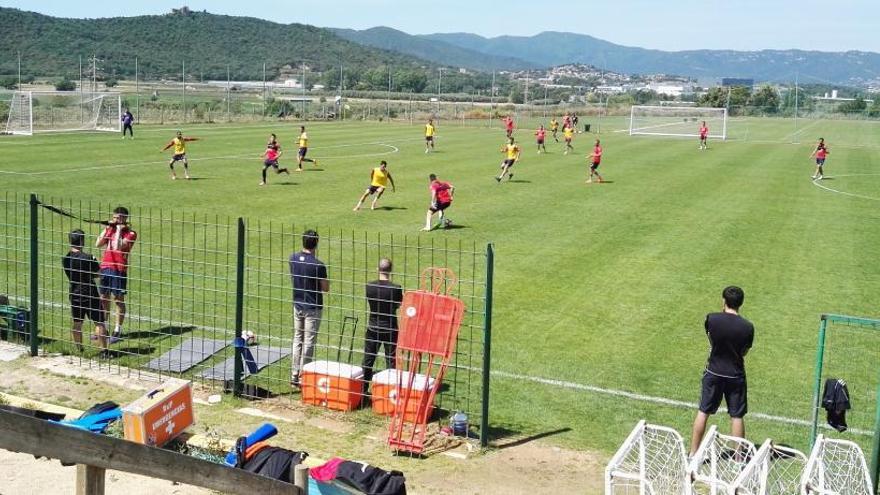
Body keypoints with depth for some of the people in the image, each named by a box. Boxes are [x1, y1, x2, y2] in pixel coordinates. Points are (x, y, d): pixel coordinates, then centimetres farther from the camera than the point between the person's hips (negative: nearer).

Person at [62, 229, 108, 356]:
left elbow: (70, 275, 9)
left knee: (77, 323, 15)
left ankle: (79, 349, 24)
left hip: (75, 294, 5)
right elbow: (99, 274, -9)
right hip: (90, 294, -5)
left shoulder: (65, 259, -1)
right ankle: (103, 350, -2)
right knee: (99, 323, 1)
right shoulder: (88, 258, -18)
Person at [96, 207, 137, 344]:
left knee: (118, 299, 1)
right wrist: (108, 228, 0)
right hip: (105, 267, 6)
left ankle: (117, 331, 9)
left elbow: (117, 247, -20)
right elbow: (98, 244, 4)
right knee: (104, 298, 12)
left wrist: (119, 230, -15)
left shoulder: (130, 233, -8)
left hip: (119, 269, -6)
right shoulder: (110, 229, 12)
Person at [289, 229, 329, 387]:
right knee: (308, 343, 3)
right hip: (312, 308, -5)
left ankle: (294, 376, 18)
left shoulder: (293, 259, -3)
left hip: (297, 305, 5)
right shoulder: (318, 265, -20)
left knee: (297, 340, 15)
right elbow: (326, 288, -10)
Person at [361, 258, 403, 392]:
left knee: (368, 359, 13)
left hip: (373, 328, 2)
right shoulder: (396, 288, -17)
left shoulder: (369, 286, -10)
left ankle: (363, 388, 20)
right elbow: (399, 305, -1)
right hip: (390, 329, -2)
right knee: (390, 361, 8)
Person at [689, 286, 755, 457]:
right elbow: (744, 352, -1)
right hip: (736, 375, 0)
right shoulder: (747, 327, -13)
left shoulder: (712, 319, -14)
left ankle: (693, 453, 18)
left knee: (703, 412, 11)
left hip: (713, 373, 1)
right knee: (736, 417, 9)